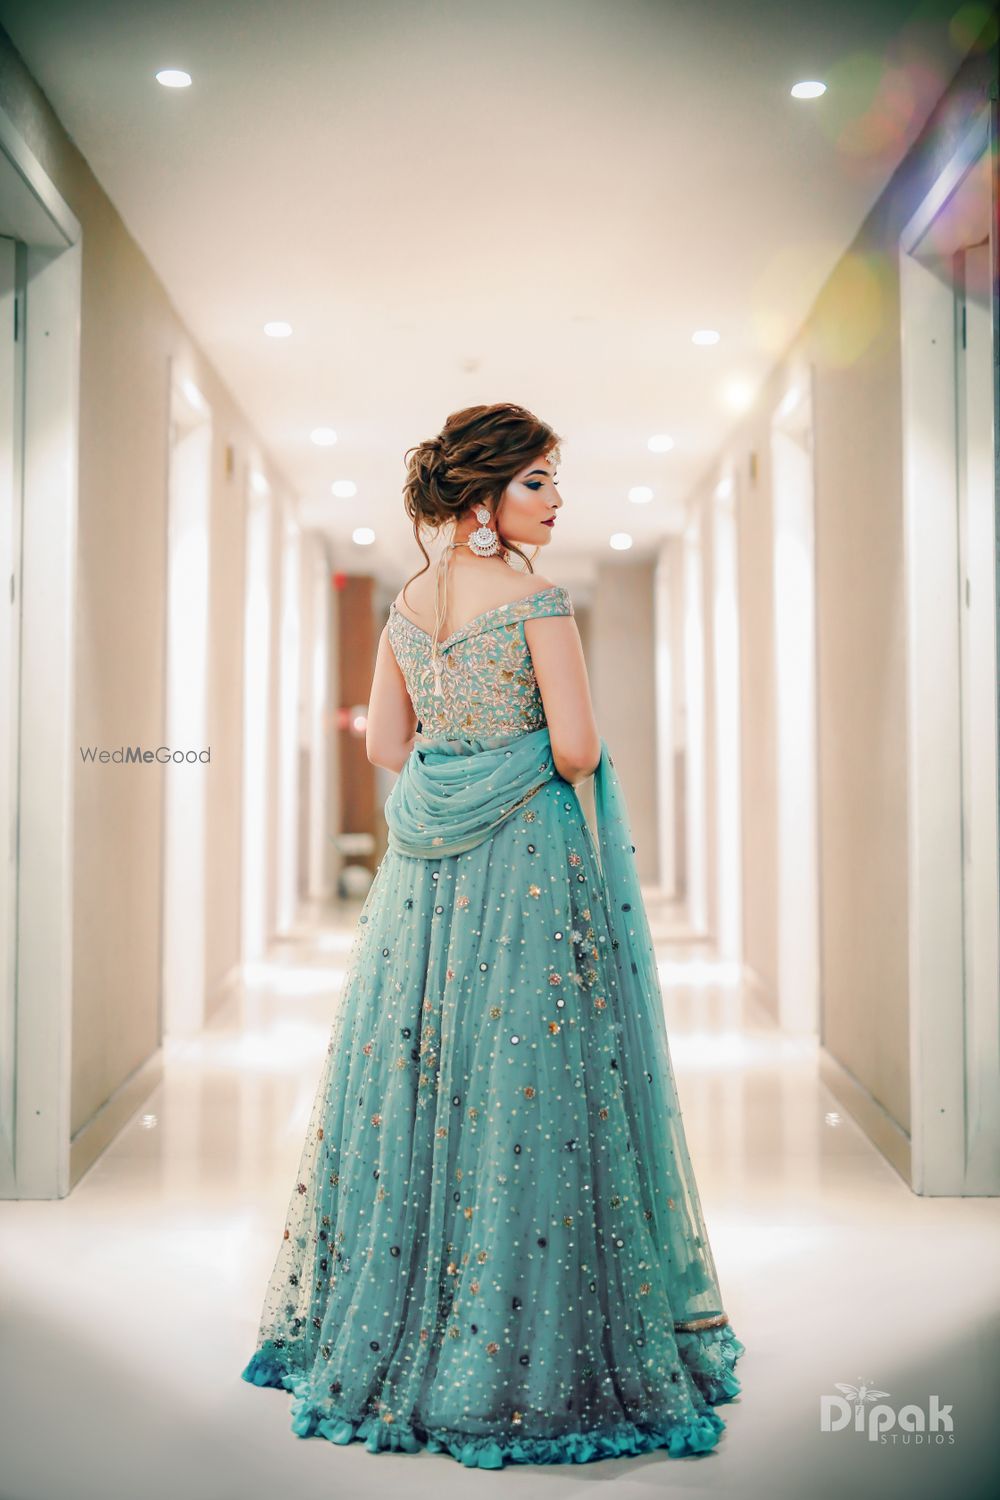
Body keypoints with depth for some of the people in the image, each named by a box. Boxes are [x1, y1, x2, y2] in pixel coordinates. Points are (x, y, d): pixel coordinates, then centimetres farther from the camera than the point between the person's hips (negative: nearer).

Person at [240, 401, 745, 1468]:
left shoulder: (407, 603, 8)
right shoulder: (536, 598, -12)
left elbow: (384, 745, 12)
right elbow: (576, 746, -17)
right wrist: (551, 756, 5)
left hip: (425, 863, 7)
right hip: (529, 859, -7)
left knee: (416, 1073, 14)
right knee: (527, 1081, -1)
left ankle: (385, 1337, 26)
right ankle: (515, 1358, 6)